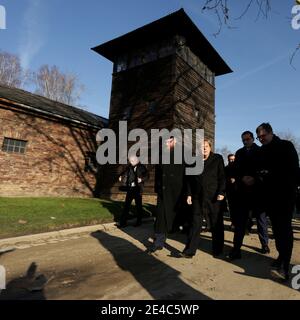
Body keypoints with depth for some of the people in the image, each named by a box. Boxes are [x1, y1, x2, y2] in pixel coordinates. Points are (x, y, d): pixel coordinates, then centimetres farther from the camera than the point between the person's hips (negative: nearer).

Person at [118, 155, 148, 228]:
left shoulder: (141, 167, -4)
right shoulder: (129, 167, 7)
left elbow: (146, 175, -10)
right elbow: (125, 172, 12)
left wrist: (141, 179, -27)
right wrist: (121, 177, -9)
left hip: (137, 189, -3)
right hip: (130, 188, 4)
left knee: (138, 205, 8)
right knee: (126, 205, 5)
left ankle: (139, 221, 23)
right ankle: (123, 222, 12)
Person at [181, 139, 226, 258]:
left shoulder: (218, 159, 3)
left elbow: (222, 177, -1)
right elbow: (189, 179, 10)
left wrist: (221, 192, -12)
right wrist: (189, 194, 3)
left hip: (214, 198, -1)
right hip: (198, 197, 2)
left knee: (216, 225, 8)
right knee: (195, 224, 4)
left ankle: (217, 251, 24)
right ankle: (189, 251, 10)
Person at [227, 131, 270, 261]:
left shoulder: (261, 151, 6)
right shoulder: (239, 153, 12)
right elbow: (236, 170, 5)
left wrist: (254, 178, -16)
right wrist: (243, 178, -13)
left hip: (258, 189, -1)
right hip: (243, 190, 1)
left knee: (261, 217, 10)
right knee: (240, 219, -4)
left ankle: (265, 244, 27)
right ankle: (236, 248, -4)